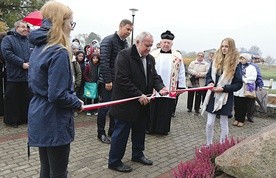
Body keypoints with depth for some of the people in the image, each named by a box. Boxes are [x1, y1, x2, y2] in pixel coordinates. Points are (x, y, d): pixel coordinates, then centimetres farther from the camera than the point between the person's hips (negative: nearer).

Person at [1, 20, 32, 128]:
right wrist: (22, 63, -18)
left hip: (28, 75, 5)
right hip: (14, 75, -5)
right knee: (13, 99, 3)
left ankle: (26, 118, 26)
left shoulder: (29, 41, 15)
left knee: (27, 98, 12)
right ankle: (12, 120, 16)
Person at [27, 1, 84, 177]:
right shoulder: (59, 52, -21)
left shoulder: (39, 48, 8)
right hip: (55, 122, -9)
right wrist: (78, 104, -8)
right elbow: (58, 95, -25)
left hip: (40, 119, 9)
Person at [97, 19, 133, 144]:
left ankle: (112, 131, 25)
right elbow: (104, 62, -19)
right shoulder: (108, 40, -12)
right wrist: (107, 81, -21)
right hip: (107, 81, -7)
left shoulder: (125, 44, 12)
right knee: (105, 107, 0)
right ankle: (101, 133, 14)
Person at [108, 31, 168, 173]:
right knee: (121, 132, 3)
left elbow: (155, 76, 12)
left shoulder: (150, 59, 9)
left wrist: (160, 87, -11)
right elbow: (122, 79, -23)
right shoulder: (124, 55, -16)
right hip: (125, 102, -8)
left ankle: (138, 155, 39)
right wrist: (139, 95, -24)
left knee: (140, 131, 19)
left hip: (142, 103, 8)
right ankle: (114, 161, 18)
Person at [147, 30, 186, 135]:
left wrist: (181, 86, 3)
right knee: (152, 109, 6)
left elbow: (181, 72, 6)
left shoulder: (177, 56, 3)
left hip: (170, 89, 0)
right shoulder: (153, 55, 5)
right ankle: (150, 127, 19)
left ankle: (163, 129, 19)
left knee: (166, 110, 6)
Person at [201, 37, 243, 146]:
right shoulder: (216, 60, 5)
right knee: (209, 124, 5)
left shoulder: (236, 63, -7)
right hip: (213, 96, 3)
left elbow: (238, 84, -7)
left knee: (223, 124, 9)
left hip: (226, 98, -3)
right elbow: (208, 75, 14)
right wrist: (210, 83, -8)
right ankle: (208, 145, 22)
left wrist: (223, 88, -17)